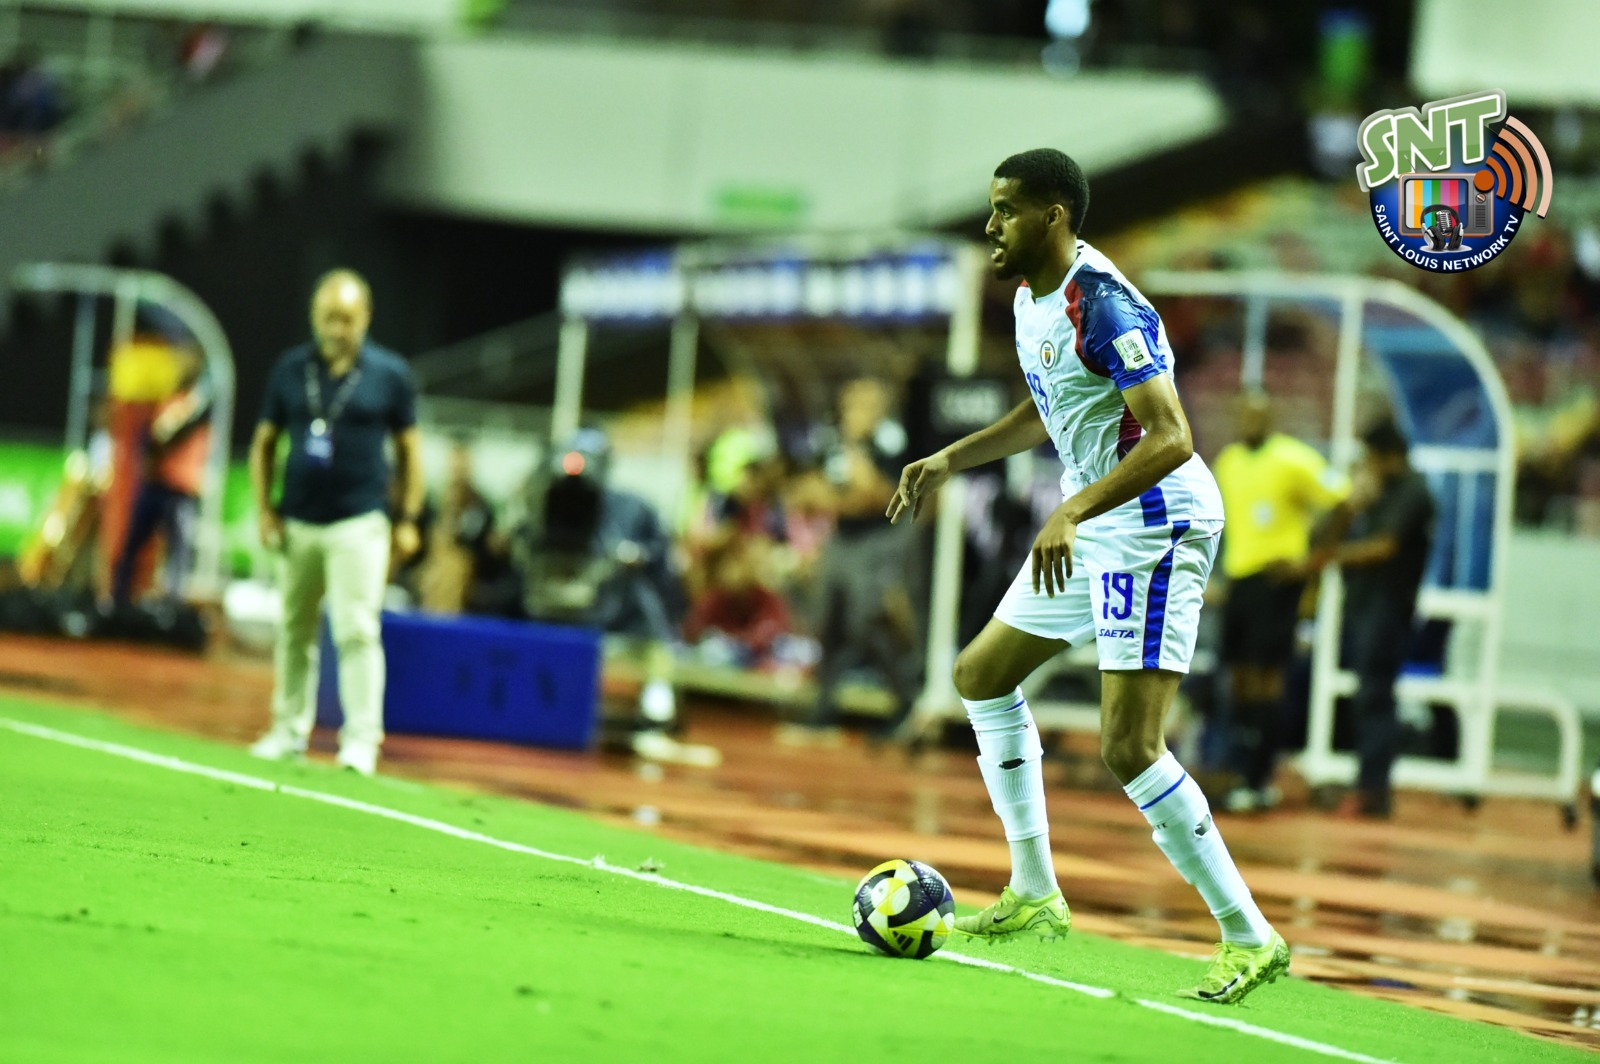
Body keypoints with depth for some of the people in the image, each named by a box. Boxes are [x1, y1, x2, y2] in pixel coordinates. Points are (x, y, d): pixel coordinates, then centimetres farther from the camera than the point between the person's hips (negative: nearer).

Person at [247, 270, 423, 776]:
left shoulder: (390, 374, 0)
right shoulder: (290, 370, 5)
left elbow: (409, 448, 7)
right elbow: (264, 442, 12)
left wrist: (408, 520, 2)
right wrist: (265, 510, 3)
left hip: (359, 524, -3)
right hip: (298, 523, 3)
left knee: (357, 630, -11)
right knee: (295, 630, 8)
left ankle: (361, 738, -10)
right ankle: (290, 730, 18)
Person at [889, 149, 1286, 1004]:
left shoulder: (1105, 308, -22)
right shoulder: (1029, 300, 9)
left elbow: (1169, 439, -30)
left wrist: (1073, 511, -38)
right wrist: (951, 460, 22)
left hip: (1155, 530, -11)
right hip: (1090, 529, 11)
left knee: (1128, 748, -18)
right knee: (980, 675, 19)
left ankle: (1250, 939, -11)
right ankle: (1035, 894, 27)